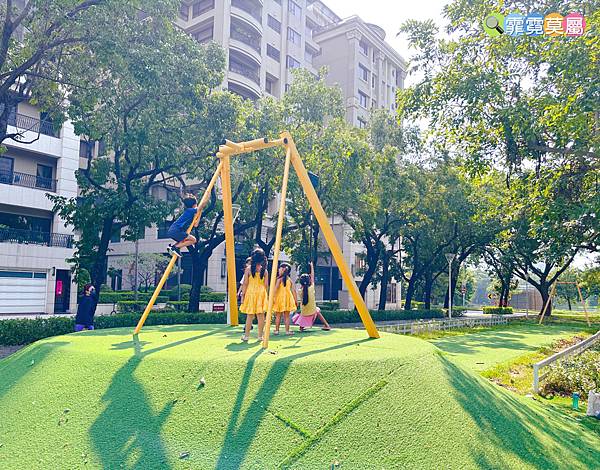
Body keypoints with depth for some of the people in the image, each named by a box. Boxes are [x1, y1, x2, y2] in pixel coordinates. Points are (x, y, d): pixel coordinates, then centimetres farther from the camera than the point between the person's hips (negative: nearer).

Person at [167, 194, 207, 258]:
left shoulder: (189, 212, 22)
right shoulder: (190, 210, -6)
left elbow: (195, 225, 20)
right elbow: (202, 205, -12)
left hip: (172, 231, 10)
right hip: (176, 231, -10)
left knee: (186, 240, 29)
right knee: (193, 240, -6)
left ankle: (172, 246, 13)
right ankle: (176, 247, -11)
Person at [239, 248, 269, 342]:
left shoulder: (248, 269, -5)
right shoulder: (264, 270, 0)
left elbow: (245, 283, -5)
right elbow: (266, 284, 1)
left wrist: (243, 295, 1)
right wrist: (266, 295, 10)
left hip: (250, 292, -1)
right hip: (261, 293, 1)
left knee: (249, 315, 6)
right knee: (261, 315, 5)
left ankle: (246, 335, 9)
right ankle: (260, 336, 10)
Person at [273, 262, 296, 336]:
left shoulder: (279, 278, -6)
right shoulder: (290, 280, 6)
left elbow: (276, 288, -14)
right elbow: (293, 290, 4)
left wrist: (273, 297, -14)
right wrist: (295, 299, 8)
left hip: (280, 298, -3)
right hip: (288, 298, 3)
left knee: (278, 316, 6)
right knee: (287, 316, 8)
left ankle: (277, 330, 9)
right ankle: (287, 331, 7)